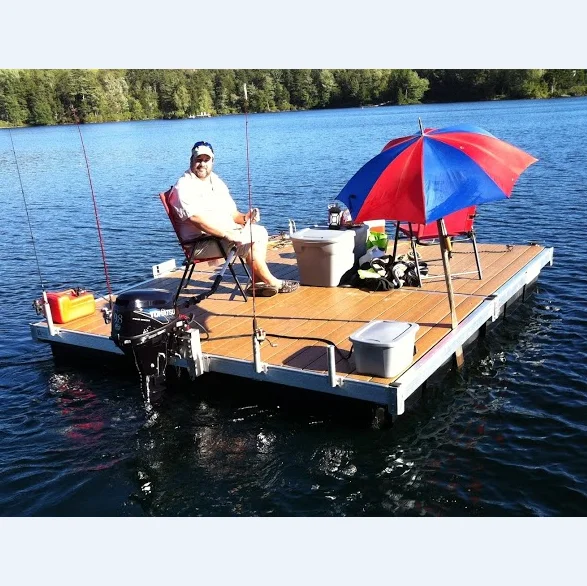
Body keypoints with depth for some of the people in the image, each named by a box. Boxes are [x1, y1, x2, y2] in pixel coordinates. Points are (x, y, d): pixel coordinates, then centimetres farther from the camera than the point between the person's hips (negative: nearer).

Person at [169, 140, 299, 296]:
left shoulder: (217, 182, 17)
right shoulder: (184, 186, -10)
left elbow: (230, 212, 18)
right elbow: (196, 218, -24)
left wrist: (243, 218, -6)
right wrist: (227, 234, -29)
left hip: (227, 232, 9)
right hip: (201, 242, -9)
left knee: (260, 232, -8)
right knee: (248, 241, -23)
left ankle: (258, 282, -10)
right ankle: (271, 282, -9)